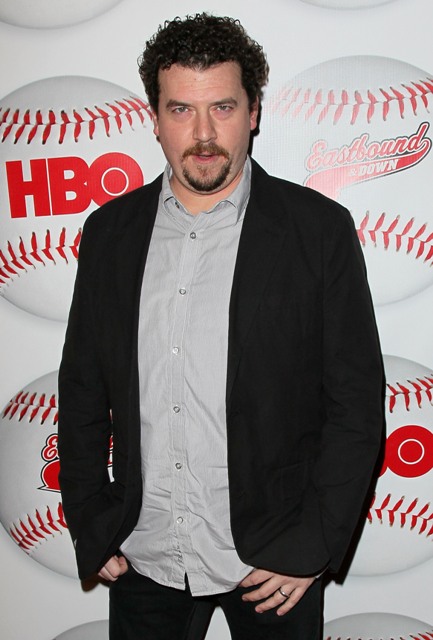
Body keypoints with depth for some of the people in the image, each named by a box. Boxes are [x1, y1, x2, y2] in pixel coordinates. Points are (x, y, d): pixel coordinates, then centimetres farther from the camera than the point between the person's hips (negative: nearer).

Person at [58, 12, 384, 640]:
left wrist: (311, 547, -10)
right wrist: (91, 529, 2)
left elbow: (356, 401, -8)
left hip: (272, 560, -2)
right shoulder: (109, 231, -1)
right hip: (142, 555, 3)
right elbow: (82, 389, 4)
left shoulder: (319, 228, -10)